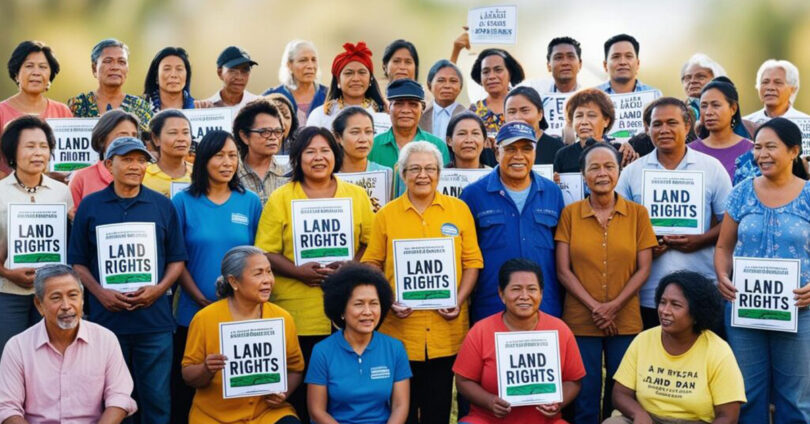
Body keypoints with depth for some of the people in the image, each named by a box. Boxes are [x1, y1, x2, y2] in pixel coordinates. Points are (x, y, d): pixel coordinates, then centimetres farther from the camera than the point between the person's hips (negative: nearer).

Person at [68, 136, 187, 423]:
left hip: (154, 320, 0)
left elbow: (177, 260, 8)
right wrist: (100, 292, -10)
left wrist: (159, 289, -9)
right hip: (106, 318, 0)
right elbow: (78, 262, 6)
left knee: (157, 398, 4)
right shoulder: (90, 206, 5)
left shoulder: (163, 205, 7)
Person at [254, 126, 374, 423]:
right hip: (296, 314, -1)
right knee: (298, 393, 3)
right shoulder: (280, 199, 4)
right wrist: (298, 271, -16)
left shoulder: (357, 195, 10)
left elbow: (370, 243, 10)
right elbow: (265, 253, 0)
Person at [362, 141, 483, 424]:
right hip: (400, 328, -1)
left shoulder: (459, 210, 6)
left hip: (446, 327, 1)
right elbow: (372, 264, 4)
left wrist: (459, 300, -6)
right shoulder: (386, 215, 4)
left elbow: (472, 261, 6)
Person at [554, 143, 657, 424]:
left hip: (626, 321, 1)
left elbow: (643, 269, 1)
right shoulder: (570, 213, 2)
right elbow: (563, 271, -1)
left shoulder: (637, 213, 3)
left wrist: (614, 306, -11)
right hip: (580, 322, -1)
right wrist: (594, 307, -11)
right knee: (584, 399, 3)